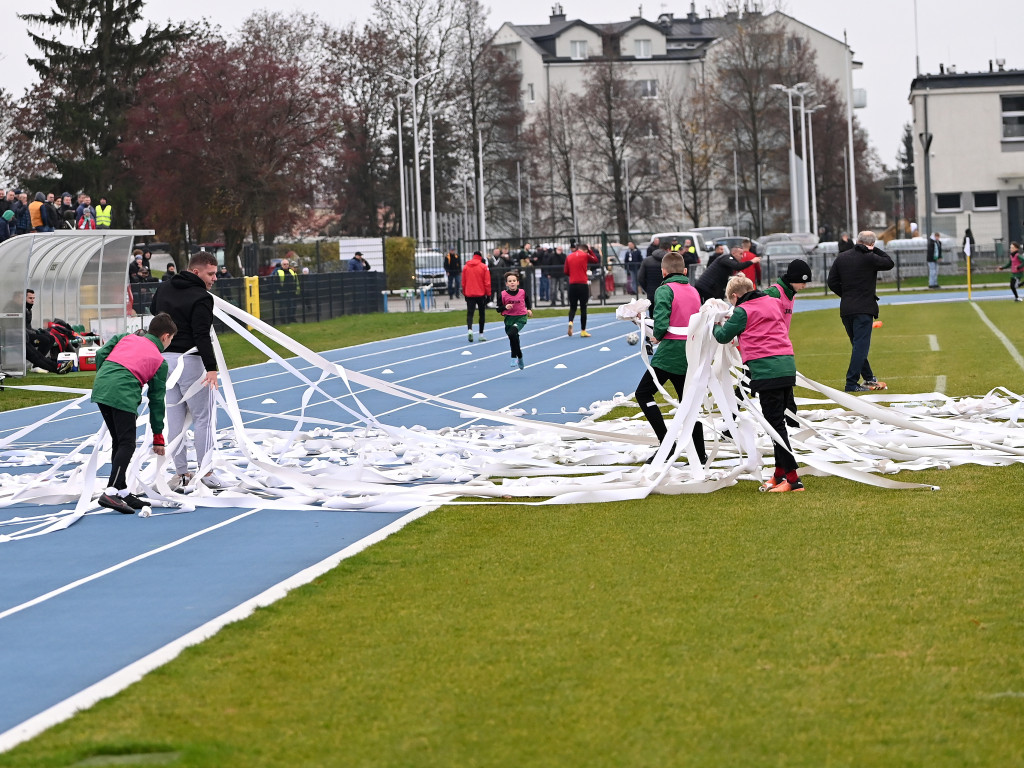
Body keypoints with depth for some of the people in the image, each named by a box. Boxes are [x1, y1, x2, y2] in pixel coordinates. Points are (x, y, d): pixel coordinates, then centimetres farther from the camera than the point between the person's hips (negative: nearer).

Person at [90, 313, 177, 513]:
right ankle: (110, 492, -19)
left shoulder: (125, 337, 25)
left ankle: (122, 491, 19)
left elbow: (101, 354, 12)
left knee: (118, 441, 16)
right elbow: (157, 399, 16)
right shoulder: (160, 361, 14)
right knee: (127, 444, -3)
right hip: (123, 394, -6)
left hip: (100, 387, 6)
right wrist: (158, 437, 21)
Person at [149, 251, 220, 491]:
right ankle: (205, 472, 2)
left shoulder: (164, 288, 9)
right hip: (190, 361, -7)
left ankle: (181, 472, 13)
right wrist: (211, 368, -26)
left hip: (164, 359, 7)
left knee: (174, 418, 10)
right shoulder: (201, 298, -16)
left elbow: (153, 309, 30)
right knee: (203, 417, 2)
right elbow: (202, 336, -24)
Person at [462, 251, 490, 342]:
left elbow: (463, 282, 8)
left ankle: (470, 329, -29)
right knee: (482, 314, 10)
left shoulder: (466, 267, 4)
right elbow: (487, 282, -7)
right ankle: (481, 335, 13)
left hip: (469, 294, 1)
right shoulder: (483, 267, -5)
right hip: (481, 294, -1)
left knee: (470, 313, -3)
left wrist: (464, 293, 17)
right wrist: (488, 294, 0)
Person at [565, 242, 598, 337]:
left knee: (572, 307, 10)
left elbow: (566, 271, 8)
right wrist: (590, 251, 21)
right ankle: (583, 331, 6)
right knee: (583, 308, 5)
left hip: (572, 284, 2)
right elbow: (596, 261, 14)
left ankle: (570, 322, -20)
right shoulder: (585, 255, 0)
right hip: (583, 284, -2)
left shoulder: (569, 257, 8)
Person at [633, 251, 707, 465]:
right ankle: (700, 453, 14)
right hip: (691, 353, 7)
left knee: (643, 393, 4)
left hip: (670, 351, -7)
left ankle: (666, 441, -9)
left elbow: (661, 323, -19)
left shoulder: (665, 290, -9)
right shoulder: (694, 291, 13)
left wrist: (658, 336, 0)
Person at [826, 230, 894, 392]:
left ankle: (868, 378, 28)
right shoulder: (869, 258, -10)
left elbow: (832, 282, 8)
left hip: (846, 310, 6)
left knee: (858, 344, 17)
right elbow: (889, 263, 5)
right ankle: (851, 383, -12)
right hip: (864, 309, -6)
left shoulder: (841, 258, 7)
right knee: (861, 345, -5)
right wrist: (874, 250, 5)